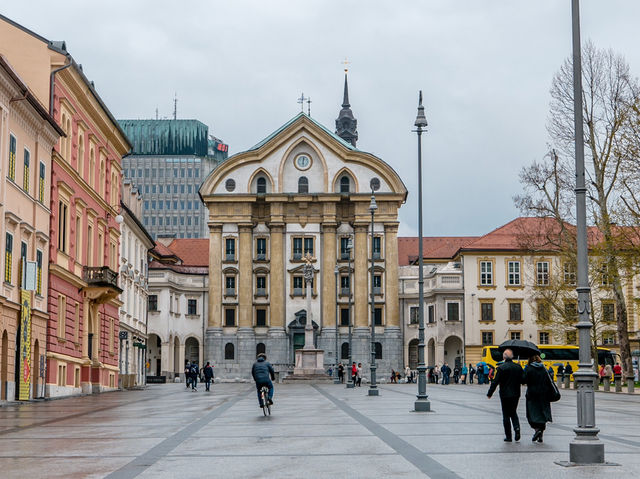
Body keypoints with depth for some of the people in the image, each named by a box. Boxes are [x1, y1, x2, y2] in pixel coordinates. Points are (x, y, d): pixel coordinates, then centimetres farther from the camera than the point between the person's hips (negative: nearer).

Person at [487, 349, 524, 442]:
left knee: (506, 415, 5)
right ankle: (517, 427, -5)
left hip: (505, 395, -4)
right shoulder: (518, 367, -1)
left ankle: (508, 436, 6)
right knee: (513, 413, 20)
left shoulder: (501, 368, -14)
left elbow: (495, 382, -13)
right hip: (516, 394, 4)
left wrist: (490, 393, -4)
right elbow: (522, 381, 5)